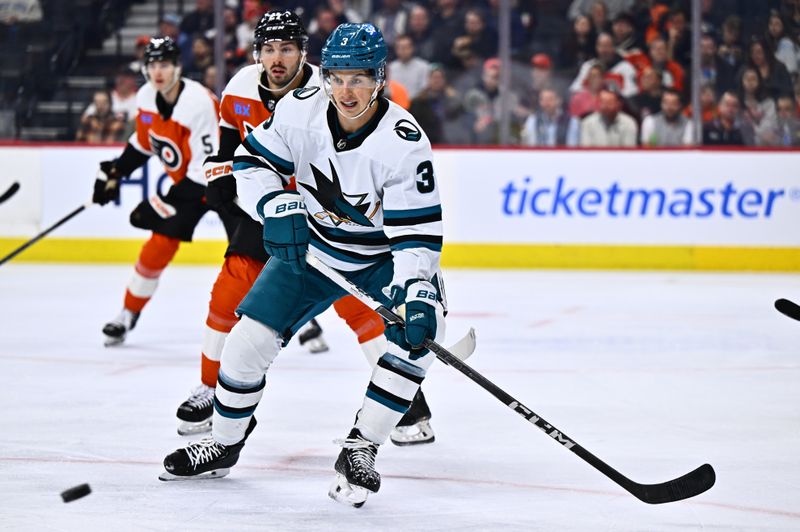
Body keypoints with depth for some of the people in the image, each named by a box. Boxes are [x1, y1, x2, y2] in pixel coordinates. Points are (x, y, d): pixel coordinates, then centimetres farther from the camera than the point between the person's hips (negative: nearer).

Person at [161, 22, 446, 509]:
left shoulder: (404, 141, -29)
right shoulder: (300, 109, -18)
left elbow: (418, 232, -28)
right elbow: (252, 160, -5)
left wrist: (416, 290, -43)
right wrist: (277, 207, -23)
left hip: (385, 254, -3)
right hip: (311, 247, 3)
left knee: (421, 331, -28)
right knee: (250, 337, -4)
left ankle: (360, 450, -17)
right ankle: (224, 444, 20)